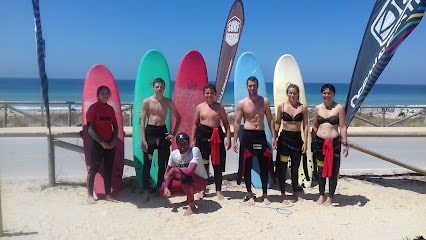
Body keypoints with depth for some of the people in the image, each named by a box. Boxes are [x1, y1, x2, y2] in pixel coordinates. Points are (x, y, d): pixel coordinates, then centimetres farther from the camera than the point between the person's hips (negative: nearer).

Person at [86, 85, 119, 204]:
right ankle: (90, 195, 7)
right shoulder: (93, 108, -6)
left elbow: (115, 127, 12)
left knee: (108, 169, 8)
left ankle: (108, 195, 15)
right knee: (93, 169, -1)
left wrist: (113, 141, -3)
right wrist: (102, 142, -15)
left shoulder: (110, 109, 10)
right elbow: (90, 129, -12)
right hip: (97, 143, -5)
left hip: (110, 143, 5)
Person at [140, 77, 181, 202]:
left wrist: (173, 133, 4)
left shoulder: (168, 102, 5)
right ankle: (146, 190, 7)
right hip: (150, 131, -2)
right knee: (147, 163, -1)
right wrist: (143, 140, -11)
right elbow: (142, 121, -4)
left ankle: (159, 187, 21)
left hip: (163, 132, 3)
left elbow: (178, 118, 14)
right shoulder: (147, 102, -2)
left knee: (162, 163, 8)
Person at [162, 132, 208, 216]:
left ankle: (191, 204, -11)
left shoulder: (195, 150, -25)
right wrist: (166, 187, -13)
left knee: (183, 176, -36)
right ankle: (190, 194, 15)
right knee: (164, 187, -9)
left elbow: (190, 170, -39)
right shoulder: (174, 153, -8)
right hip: (187, 182, 7)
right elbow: (167, 172, 3)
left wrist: (174, 170, -22)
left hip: (201, 181, -6)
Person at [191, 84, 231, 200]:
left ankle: (218, 190, 14)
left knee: (218, 164, 2)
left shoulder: (219, 107, 3)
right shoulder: (200, 107, 6)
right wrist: (193, 140, 5)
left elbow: (226, 124, 6)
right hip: (202, 135, 1)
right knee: (202, 164, 6)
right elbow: (195, 124, 10)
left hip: (216, 135, -1)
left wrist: (228, 138, -4)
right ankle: (202, 189, 19)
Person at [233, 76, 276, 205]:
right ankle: (249, 194, 18)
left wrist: (273, 137, 1)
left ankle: (265, 195, 16)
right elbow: (237, 123, 1)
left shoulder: (265, 101, 6)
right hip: (247, 135, -2)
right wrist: (235, 140, -5)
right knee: (247, 166, 4)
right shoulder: (242, 103, 0)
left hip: (261, 135, 2)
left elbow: (270, 120, 8)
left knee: (264, 165, 4)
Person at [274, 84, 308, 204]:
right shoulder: (281, 106, 0)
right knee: (282, 167, 2)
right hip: (284, 138, -1)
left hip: (297, 139, 1)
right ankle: (283, 195, 14)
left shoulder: (303, 107, 0)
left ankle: (295, 193, 29)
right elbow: (277, 123, 5)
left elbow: (305, 126, 1)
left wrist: (305, 142, -4)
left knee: (295, 168, 12)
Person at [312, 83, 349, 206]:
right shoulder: (318, 108, 8)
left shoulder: (339, 108, -2)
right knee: (321, 169, 11)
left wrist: (345, 144, -8)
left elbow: (342, 127, -4)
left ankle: (330, 197, 14)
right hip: (319, 142, 3)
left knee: (333, 170, 1)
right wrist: (312, 143, 12)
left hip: (334, 142, -3)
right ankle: (321, 195, 23)